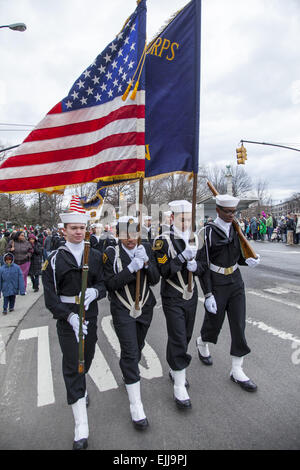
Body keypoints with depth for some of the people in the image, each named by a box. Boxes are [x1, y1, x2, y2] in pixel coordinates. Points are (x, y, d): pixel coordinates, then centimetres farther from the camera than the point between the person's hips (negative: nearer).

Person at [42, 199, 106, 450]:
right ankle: (81, 429, 7)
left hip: (90, 314, 4)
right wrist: (69, 316, -20)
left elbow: (104, 284, 2)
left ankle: (79, 388, 53)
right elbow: (50, 295, -9)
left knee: (87, 358, 19)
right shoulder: (55, 259, -7)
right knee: (72, 365, -2)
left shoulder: (96, 256, 1)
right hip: (67, 318, -3)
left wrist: (94, 292, -21)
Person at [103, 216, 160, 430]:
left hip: (145, 307, 4)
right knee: (130, 352, -5)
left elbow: (155, 279, -5)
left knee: (138, 347, 22)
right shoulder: (111, 253, -11)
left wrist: (146, 263, -23)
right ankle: (136, 406, 7)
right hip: (123, 310, -4)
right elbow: (111, 284, -17)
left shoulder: (146, 248, -3)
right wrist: (131, 268, -28)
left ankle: (129, 374, 52)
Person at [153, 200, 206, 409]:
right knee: (177, 339, -3)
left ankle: (175, 370, 41)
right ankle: (180, 387, 12)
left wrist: (195, 266, -18)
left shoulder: (195, 238, 2)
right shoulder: (163, 241, -14)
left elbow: (202, 268, 5)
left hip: (191, 295, 6)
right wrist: (182, 257, -30)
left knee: (186, 336, 18)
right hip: (173, 298, -5)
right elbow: (164, 271, -19)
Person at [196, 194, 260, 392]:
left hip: (236, 282, 5)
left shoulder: (236, 229, 4)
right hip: (217, 284, -5)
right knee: (214, 323, 11)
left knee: (239, 325, 6)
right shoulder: (208, 232, -14)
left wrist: (248, 261, -9)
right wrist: (208, 294, -17)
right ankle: (202, 343, 46)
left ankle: (237, 370, 21)